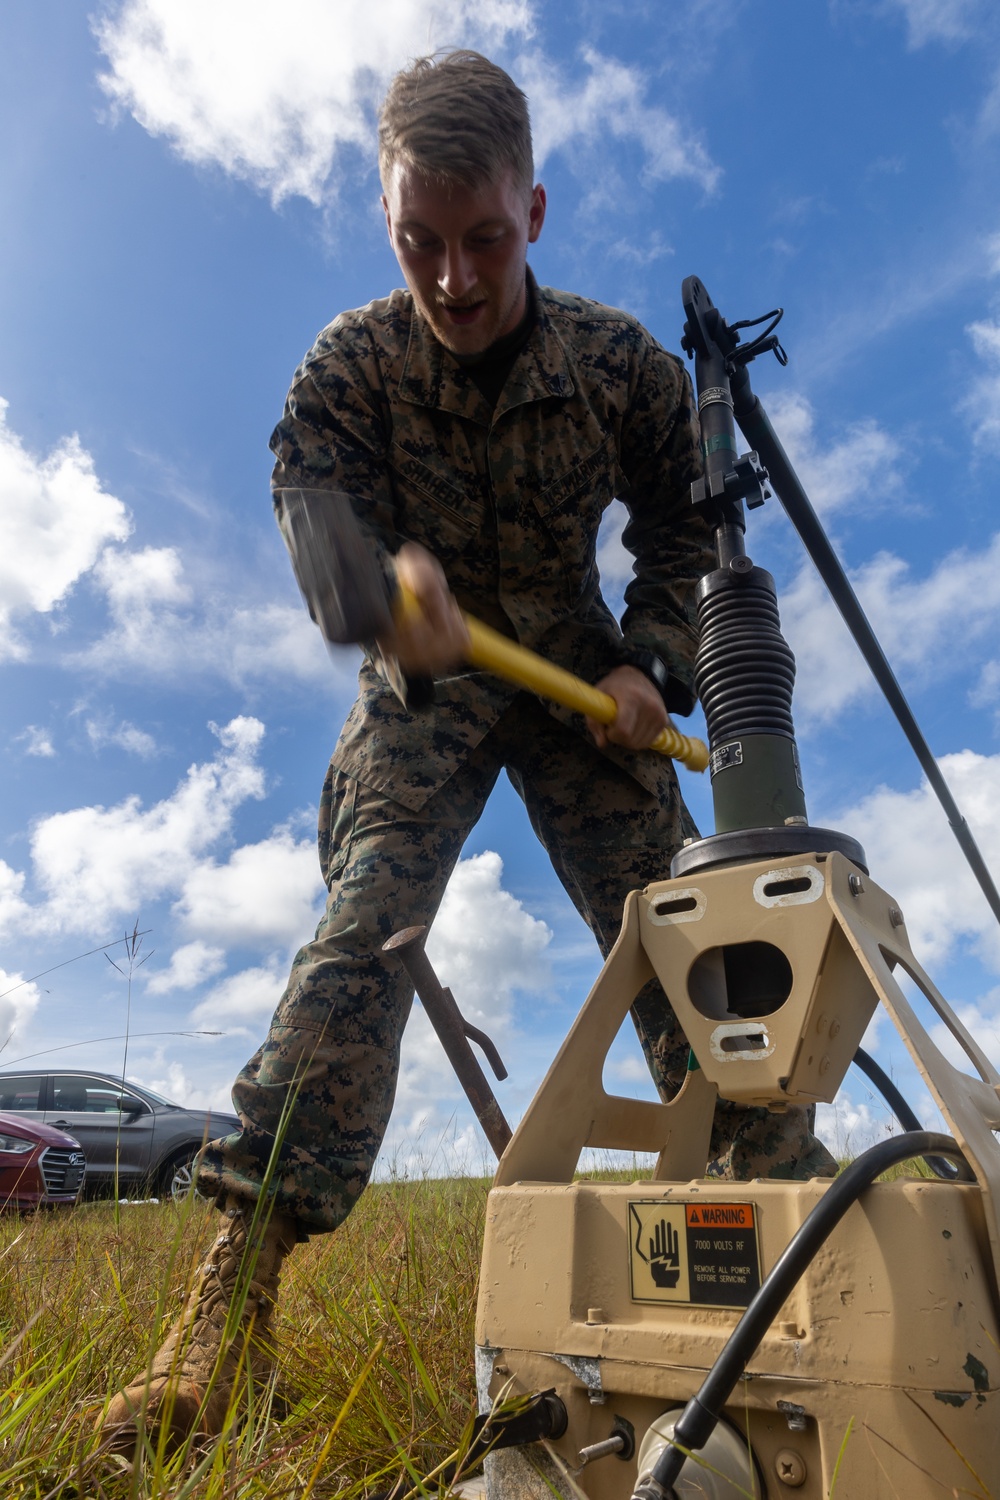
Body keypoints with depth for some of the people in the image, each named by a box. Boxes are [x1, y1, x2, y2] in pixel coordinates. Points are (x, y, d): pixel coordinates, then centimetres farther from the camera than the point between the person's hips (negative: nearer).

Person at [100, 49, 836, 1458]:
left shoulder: (623, 363, -9)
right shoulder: (348, 364, -10)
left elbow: (681, 532, 2)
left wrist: (650, 664, -14)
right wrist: (387, 582, -42)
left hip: (578, 676, 1)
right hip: (423, 683, 0)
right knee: (361, 927, -21)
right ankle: (228, 1305, -17)